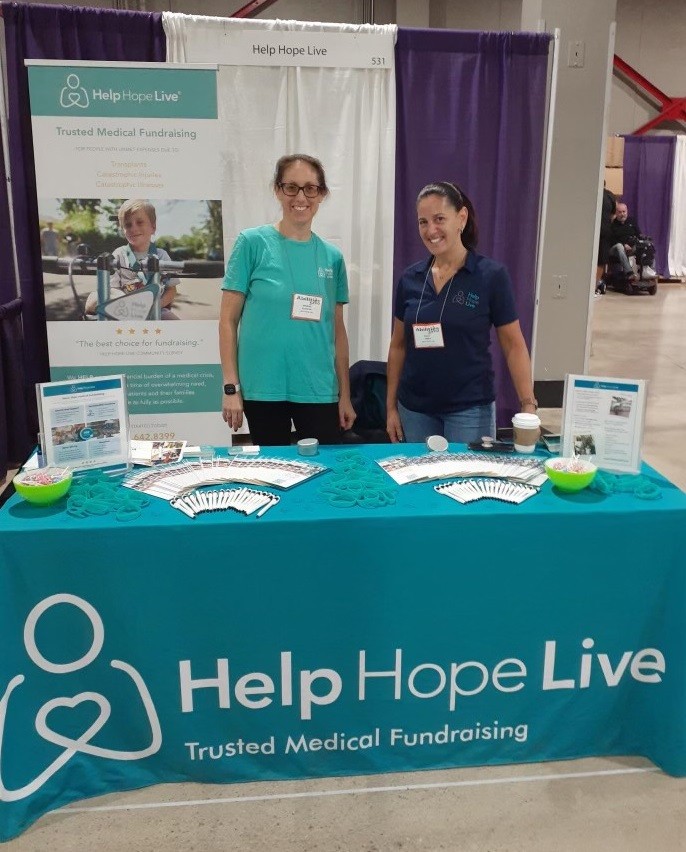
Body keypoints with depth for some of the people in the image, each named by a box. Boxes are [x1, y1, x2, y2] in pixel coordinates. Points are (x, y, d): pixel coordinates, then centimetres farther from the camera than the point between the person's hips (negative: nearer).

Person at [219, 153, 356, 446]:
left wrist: (345, 394, 10)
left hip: (319, 389, 3)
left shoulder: (332, 256, 7)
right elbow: (228, 320, -2)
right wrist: (231, 387, -7)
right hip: (263, 387, -2)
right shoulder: (253, 243, -2)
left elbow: (337, 329, 11)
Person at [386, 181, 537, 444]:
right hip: (414, 409, 3)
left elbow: (514, 346, -5)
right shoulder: (410, 278, 3)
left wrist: (528, 405, -14)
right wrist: (391, 406, 7)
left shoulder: (492, 276, -7)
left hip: (470, 409, -3)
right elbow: (398, 346, 9)